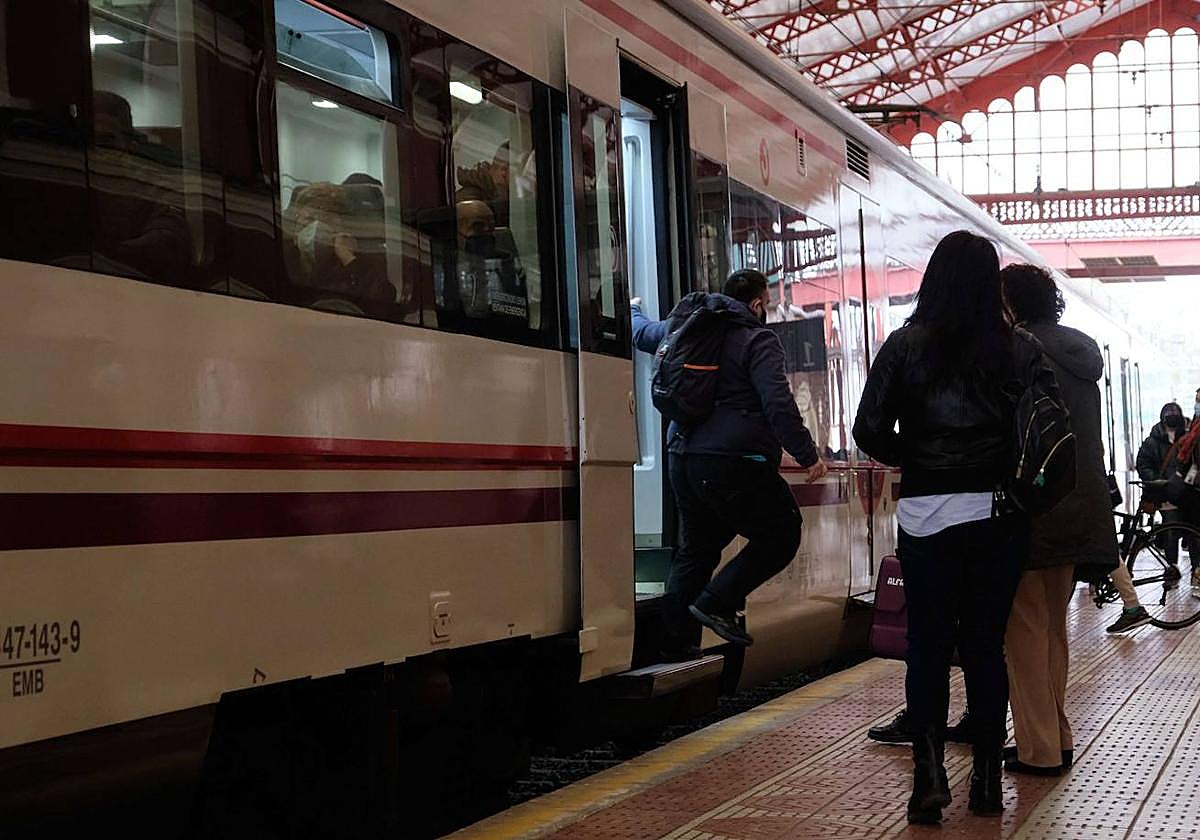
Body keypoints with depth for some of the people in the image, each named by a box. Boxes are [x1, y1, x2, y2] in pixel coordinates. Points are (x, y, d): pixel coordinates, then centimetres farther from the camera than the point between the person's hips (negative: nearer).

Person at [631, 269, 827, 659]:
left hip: (682, 458, 8)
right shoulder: (758, 341, -7)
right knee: (781, 536, 5)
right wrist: (808, 455, -10)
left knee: (695, 549, 18)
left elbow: (642, 333, 35)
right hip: (734, 462, -8)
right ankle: (716, 603, -5)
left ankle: (677, 639, 18)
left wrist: (634, 309, 58)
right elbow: (779, 406, -17)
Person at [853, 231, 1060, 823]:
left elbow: (869, 431, -9)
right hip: (999, 516, 2)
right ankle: (987, 781, 16)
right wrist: (1010, 468, 10)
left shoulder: (906, 345, -4)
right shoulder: (1018, 349, 0)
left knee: (929, 647, 7)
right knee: (986, 645, 11)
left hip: (928, 515, -1)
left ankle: (929, 775, -3)